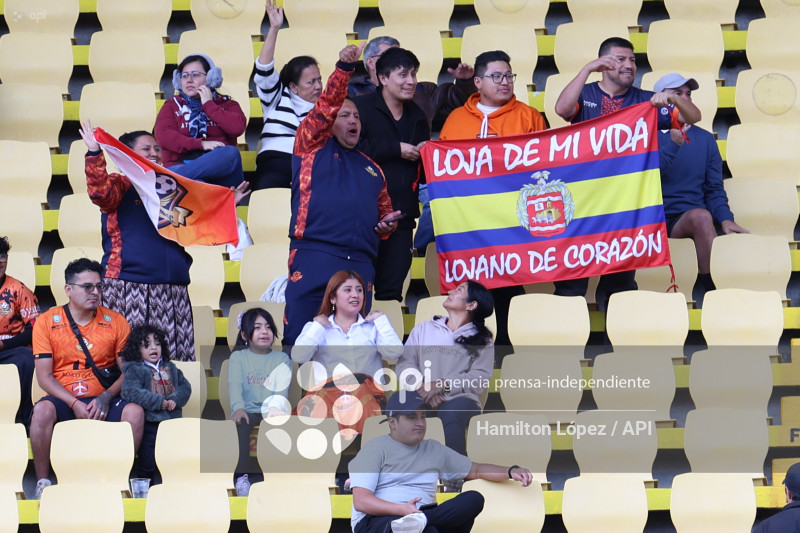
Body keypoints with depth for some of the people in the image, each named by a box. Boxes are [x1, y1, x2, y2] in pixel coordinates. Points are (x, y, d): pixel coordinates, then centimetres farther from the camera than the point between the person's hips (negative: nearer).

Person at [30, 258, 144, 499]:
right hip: (63, 399, -1)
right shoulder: (47, 322, 1)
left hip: (103, 400, 1)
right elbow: (44, 375, -3)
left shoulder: (115, 322, 5)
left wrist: (106, 397, -15)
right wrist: (75, 404, -17)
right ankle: (42, 483, -20)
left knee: (135, 412, -28)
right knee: (42, 410, -34)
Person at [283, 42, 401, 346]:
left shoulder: (371, 169, 26)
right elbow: (326, 107, -1)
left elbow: (384, 210, 34)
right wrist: (344, 68, -12)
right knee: (299, 340, -10)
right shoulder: (313, 148, 13)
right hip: (314, 256, -4)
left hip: (360, 263, 5)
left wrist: (387, 224, 10)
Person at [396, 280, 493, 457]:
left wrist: (442, 384, -13)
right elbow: (404, 364, 11)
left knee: (451, 414, -39)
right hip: (420, 399, 2)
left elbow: (480, 378, 2)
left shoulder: (481, 339, 18)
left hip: (460, 399, -2)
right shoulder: (423, 329, 25)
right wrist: (423, 389, -10)